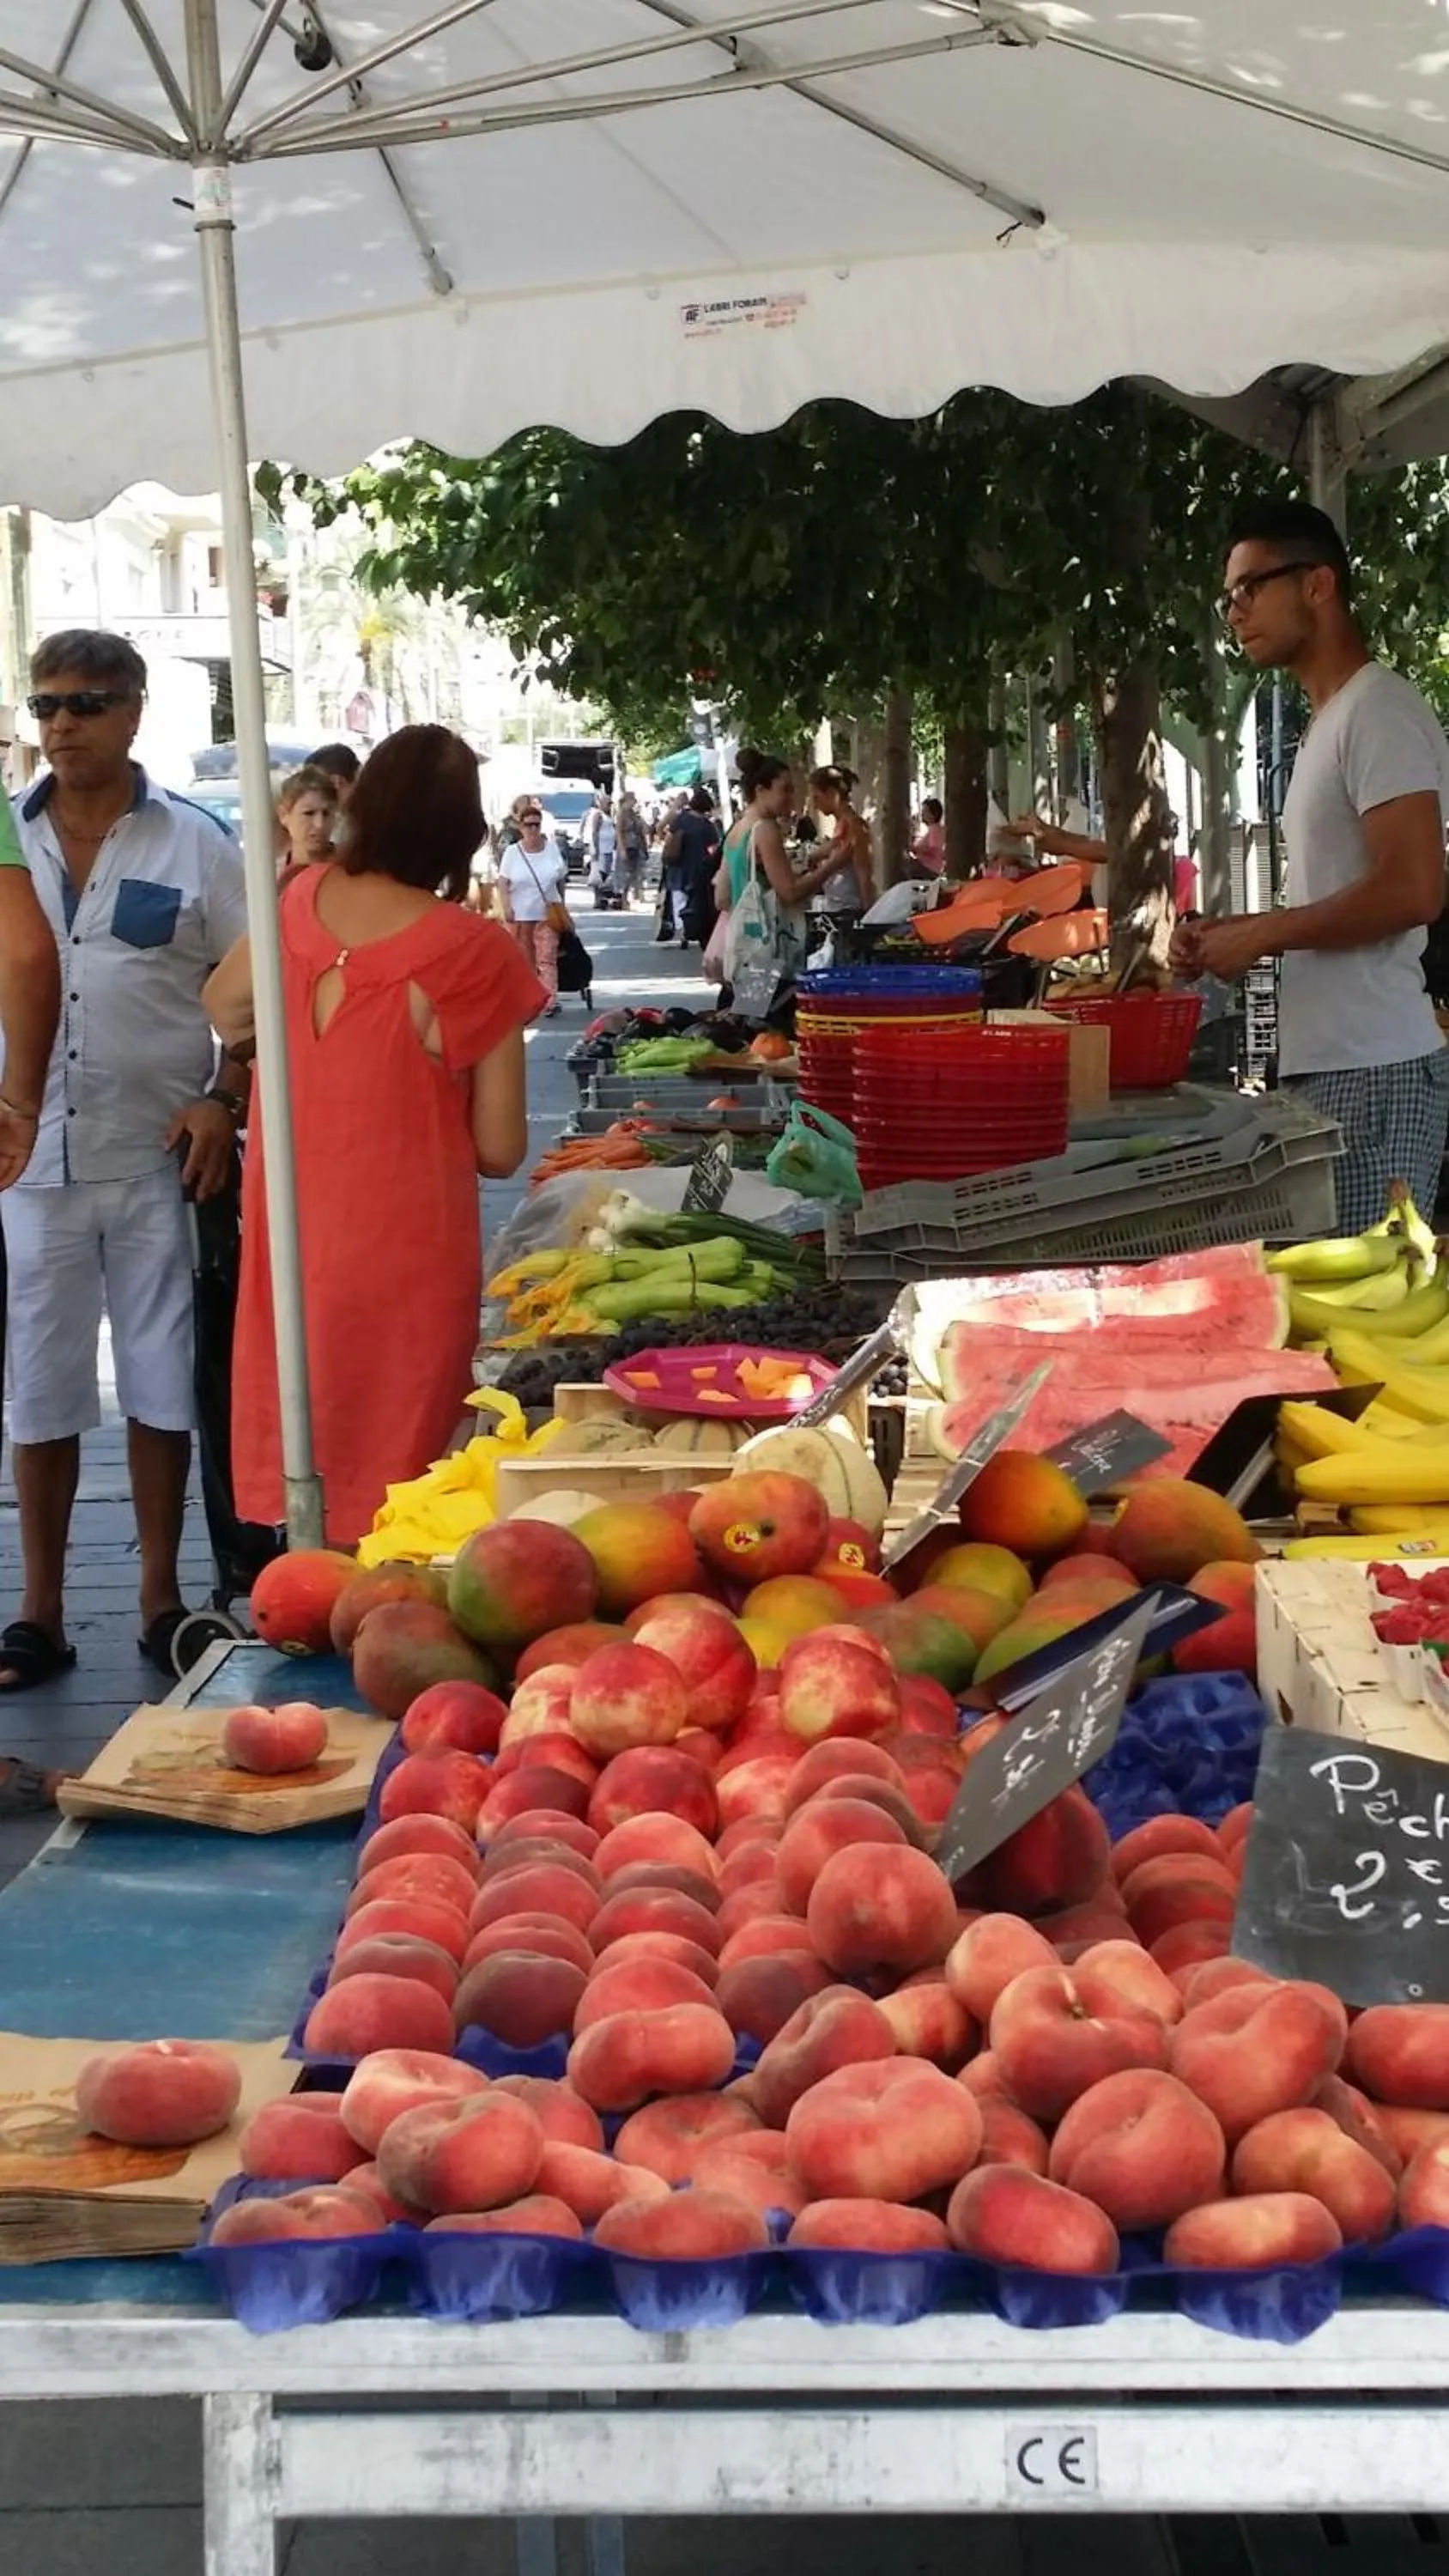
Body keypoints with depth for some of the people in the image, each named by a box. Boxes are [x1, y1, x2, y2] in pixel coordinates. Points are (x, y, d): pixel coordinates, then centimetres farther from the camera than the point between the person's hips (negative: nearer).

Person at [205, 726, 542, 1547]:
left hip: (289, 1235, 5)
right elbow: (500, 1150, -11)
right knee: (388, 1484, 8)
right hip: (403, 1251, -5)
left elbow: (224, 1009, 17)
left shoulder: (302, 902, -3)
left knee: (300, 1461, 19)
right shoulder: (474, 953, -17)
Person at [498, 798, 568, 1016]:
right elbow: (503, 881, -3)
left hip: (547, 914, 0)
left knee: (547, 958, -9)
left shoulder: (552, 848, 3)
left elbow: (561, 879, 12)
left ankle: (549, 1000, -16)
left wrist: (561, 905, 14)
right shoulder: (512, 852, -1)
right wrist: (506, 907, -15)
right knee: (524, 959, 8)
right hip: (520, 915, 0)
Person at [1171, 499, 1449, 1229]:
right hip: (1326, 1062, 9)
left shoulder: (1380, 711, -10)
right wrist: (1231, 933, 11)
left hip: (1372, 1069, -9)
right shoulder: (1327, 725, 19)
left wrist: (1257, 934, -12)